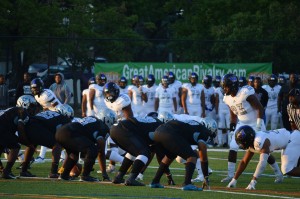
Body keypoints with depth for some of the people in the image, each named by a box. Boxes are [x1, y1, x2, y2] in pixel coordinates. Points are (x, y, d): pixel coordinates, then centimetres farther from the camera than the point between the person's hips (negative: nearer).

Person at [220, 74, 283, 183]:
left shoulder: (246, 93, -24)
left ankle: (278, 173, 14)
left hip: (255, 124, -6)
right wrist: (232, 128, 10)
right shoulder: (228, 98, -2)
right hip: (242, 124, 6)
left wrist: (258, 127, -22)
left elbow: (260, 108, -20)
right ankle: (230, 175, -1)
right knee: (232, 148, -8)